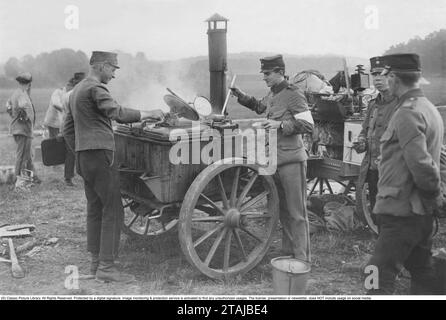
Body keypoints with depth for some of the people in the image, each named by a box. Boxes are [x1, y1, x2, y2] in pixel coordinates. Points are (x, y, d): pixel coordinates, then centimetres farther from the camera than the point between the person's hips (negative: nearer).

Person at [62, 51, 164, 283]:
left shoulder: (77, 90, 20)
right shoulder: (95, 88, -10)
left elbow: (67, 129, 23)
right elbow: (119, 113, -23)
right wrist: (149, 114, -14)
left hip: (83, 157, 10)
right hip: (100, 154, -10)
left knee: (95, 209, 12)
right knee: (112, 210, -7)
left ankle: (96, 262, 17)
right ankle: (106, 267, -7)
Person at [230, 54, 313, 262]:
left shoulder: (293, 95, -12)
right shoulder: (271, 95, 14)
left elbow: (308, 125, -17)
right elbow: (259, 106, 34)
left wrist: (281, 124, -23)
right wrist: (240, 96, 21)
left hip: (292, 160, -8)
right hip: (275, 160, 9)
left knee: (296, 212, -3)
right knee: (283, 209, 15)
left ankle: (302, 258, 5)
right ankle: (287, 251, 27)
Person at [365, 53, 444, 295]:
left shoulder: (407, 113, -17)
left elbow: (421, 163, -24)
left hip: (401, 213, -10)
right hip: (423, 212, 10)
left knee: (380, 279, -5)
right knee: (422, 273, 18)